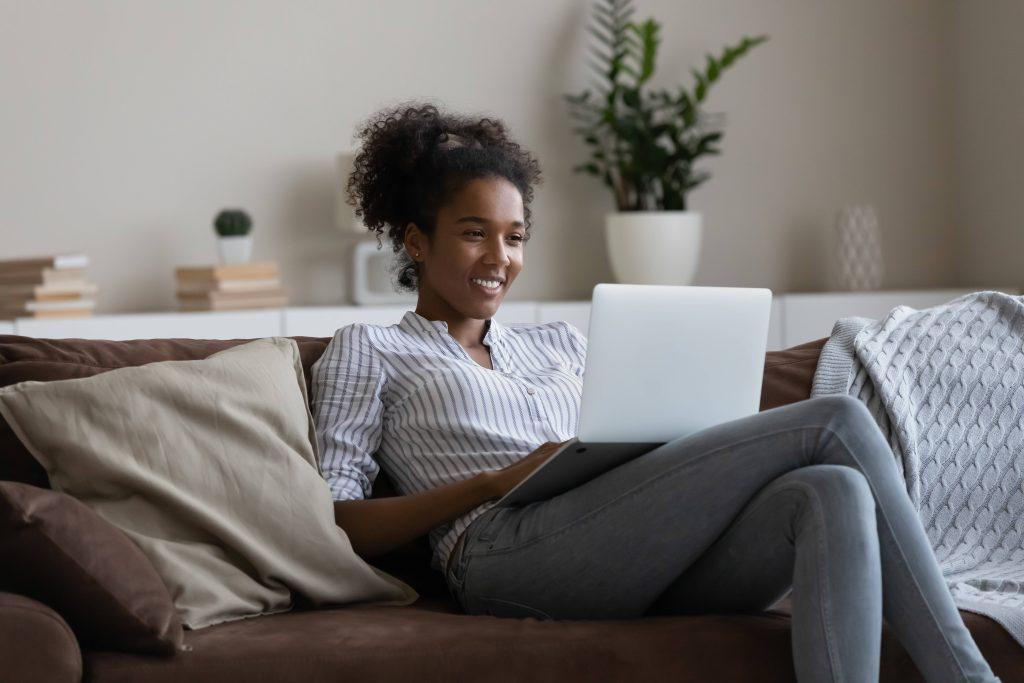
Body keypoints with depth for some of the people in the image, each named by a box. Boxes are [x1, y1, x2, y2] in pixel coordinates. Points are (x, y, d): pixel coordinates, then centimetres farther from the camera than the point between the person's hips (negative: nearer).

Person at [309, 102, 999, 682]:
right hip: (513, 551, -6)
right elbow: (334, 525, 3)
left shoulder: (560, 344, 33)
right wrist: (491, 483, -9)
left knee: (833, 492, -28)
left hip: (645, 570, 6)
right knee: (838, 421, -16)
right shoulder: (368, 351, 18)